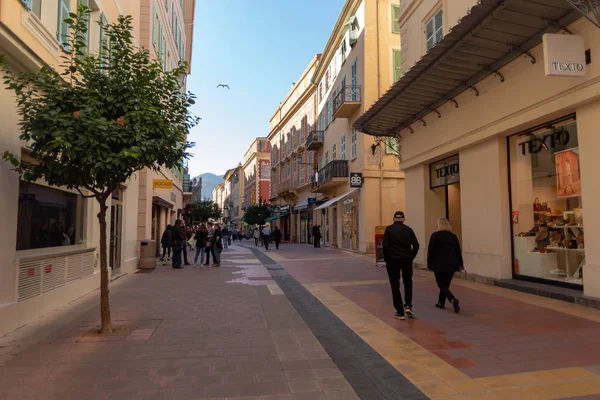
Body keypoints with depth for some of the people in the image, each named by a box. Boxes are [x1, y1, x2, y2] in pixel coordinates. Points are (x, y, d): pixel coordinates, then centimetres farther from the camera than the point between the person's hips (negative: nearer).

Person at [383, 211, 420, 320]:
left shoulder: (389, 229, -3)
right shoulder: (408, 229, 4)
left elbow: (385, 246, -9)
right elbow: (416, 246, -1)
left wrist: (386, 260, 3)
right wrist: (411, 258, 9)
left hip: (393, 260, -2)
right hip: (406, 260, 2)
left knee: (395, 286, 6)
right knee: (408, 283, 22)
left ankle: (400, 312, 8)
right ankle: (408, 306, 8)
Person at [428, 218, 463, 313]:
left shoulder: (435, 235, -7)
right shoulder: (453, 236, 7)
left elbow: (430, 251, -9)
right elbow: (458, 251, 9)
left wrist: (429, 264, -2)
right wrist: (460, 264, 14)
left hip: (439, 265, -5)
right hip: (452, 265, 5)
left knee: (442, 285, 0)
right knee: (445, 284, 18)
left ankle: (453, 299, -22)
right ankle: (441, 303, 27)